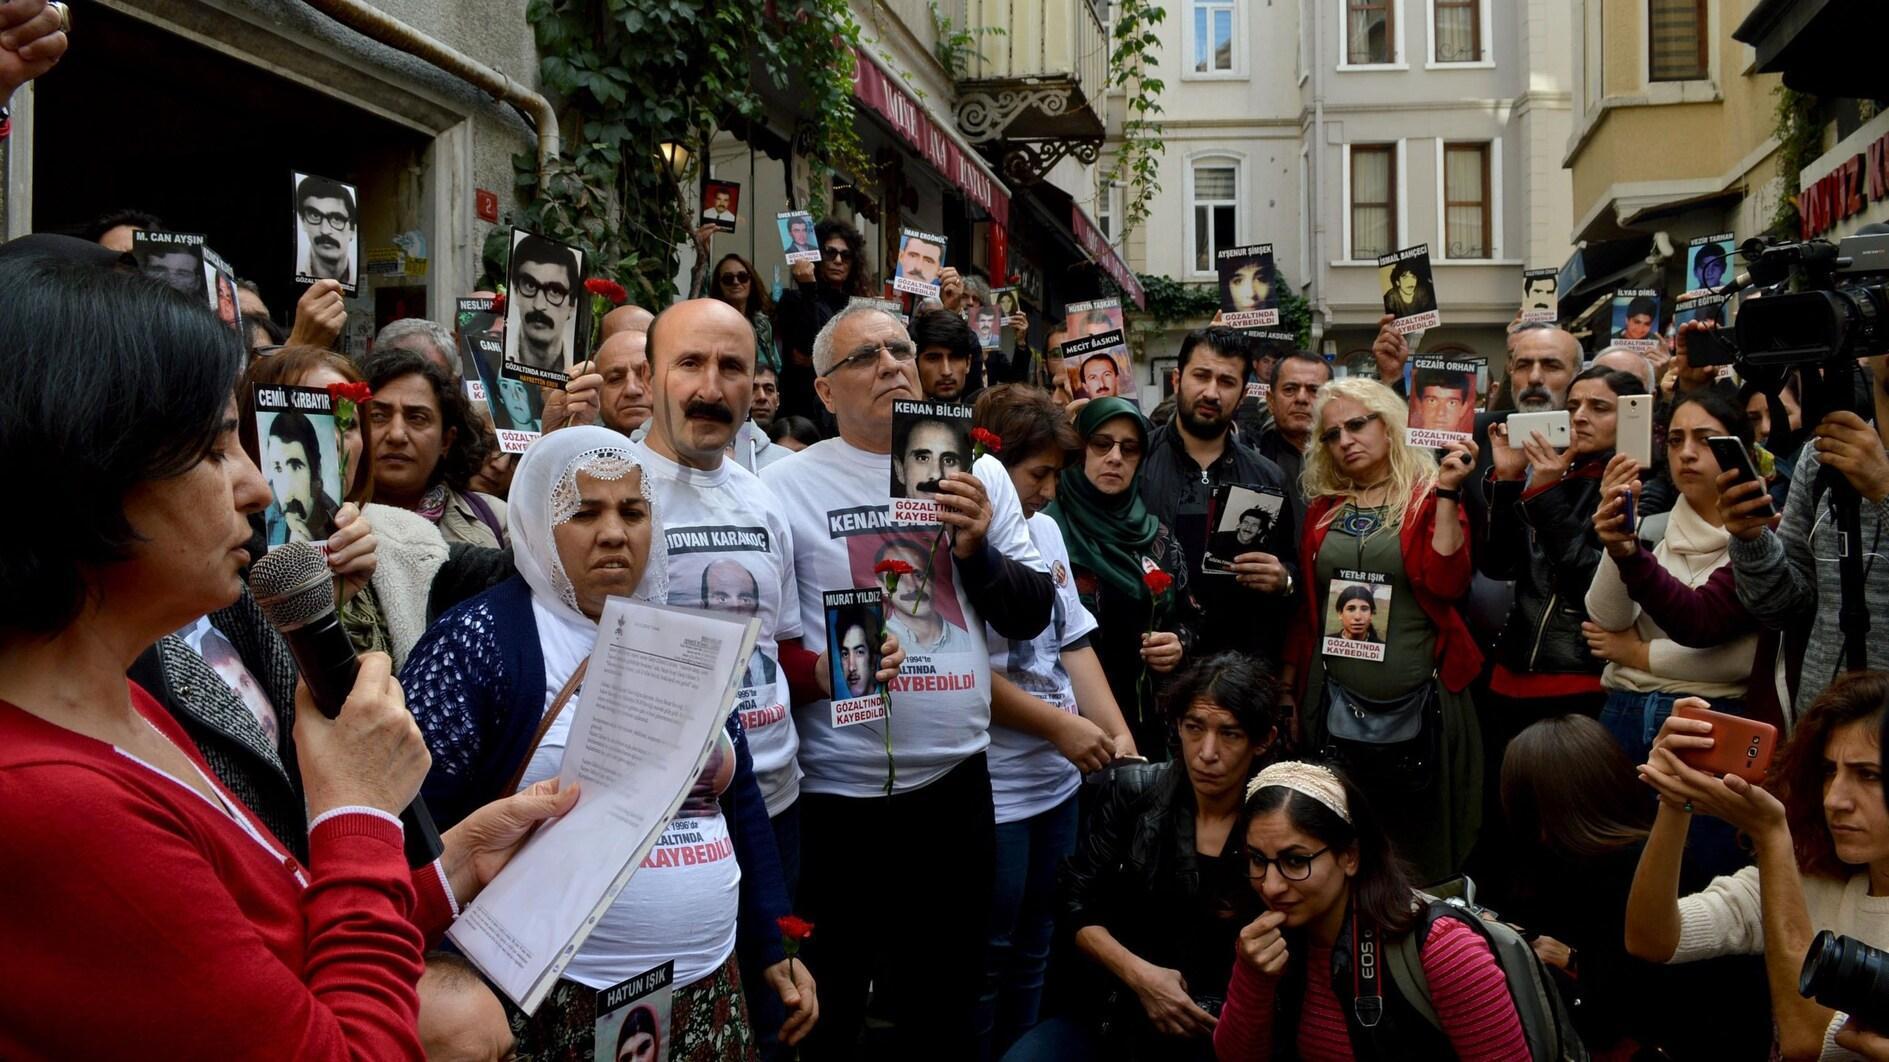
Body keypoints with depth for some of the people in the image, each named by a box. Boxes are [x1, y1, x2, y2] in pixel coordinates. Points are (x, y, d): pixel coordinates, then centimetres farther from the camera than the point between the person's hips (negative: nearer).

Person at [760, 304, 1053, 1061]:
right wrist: (818, 675, -22)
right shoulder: (785, 486, -5)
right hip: (835, 796, -3)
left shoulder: (980, 475, 7)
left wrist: (978, 549, -9)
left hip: (957, 785, 4)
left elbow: (1033, 615, 8)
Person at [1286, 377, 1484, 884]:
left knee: (1421, 845, 6)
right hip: (1335, 710, 3)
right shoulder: (1323, 507, 10)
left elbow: (1446, 583, -14)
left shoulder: (1431, 496, 1)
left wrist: (1446, 493, -17)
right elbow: (1304, 607, 13)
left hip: (1418, 709, -3)